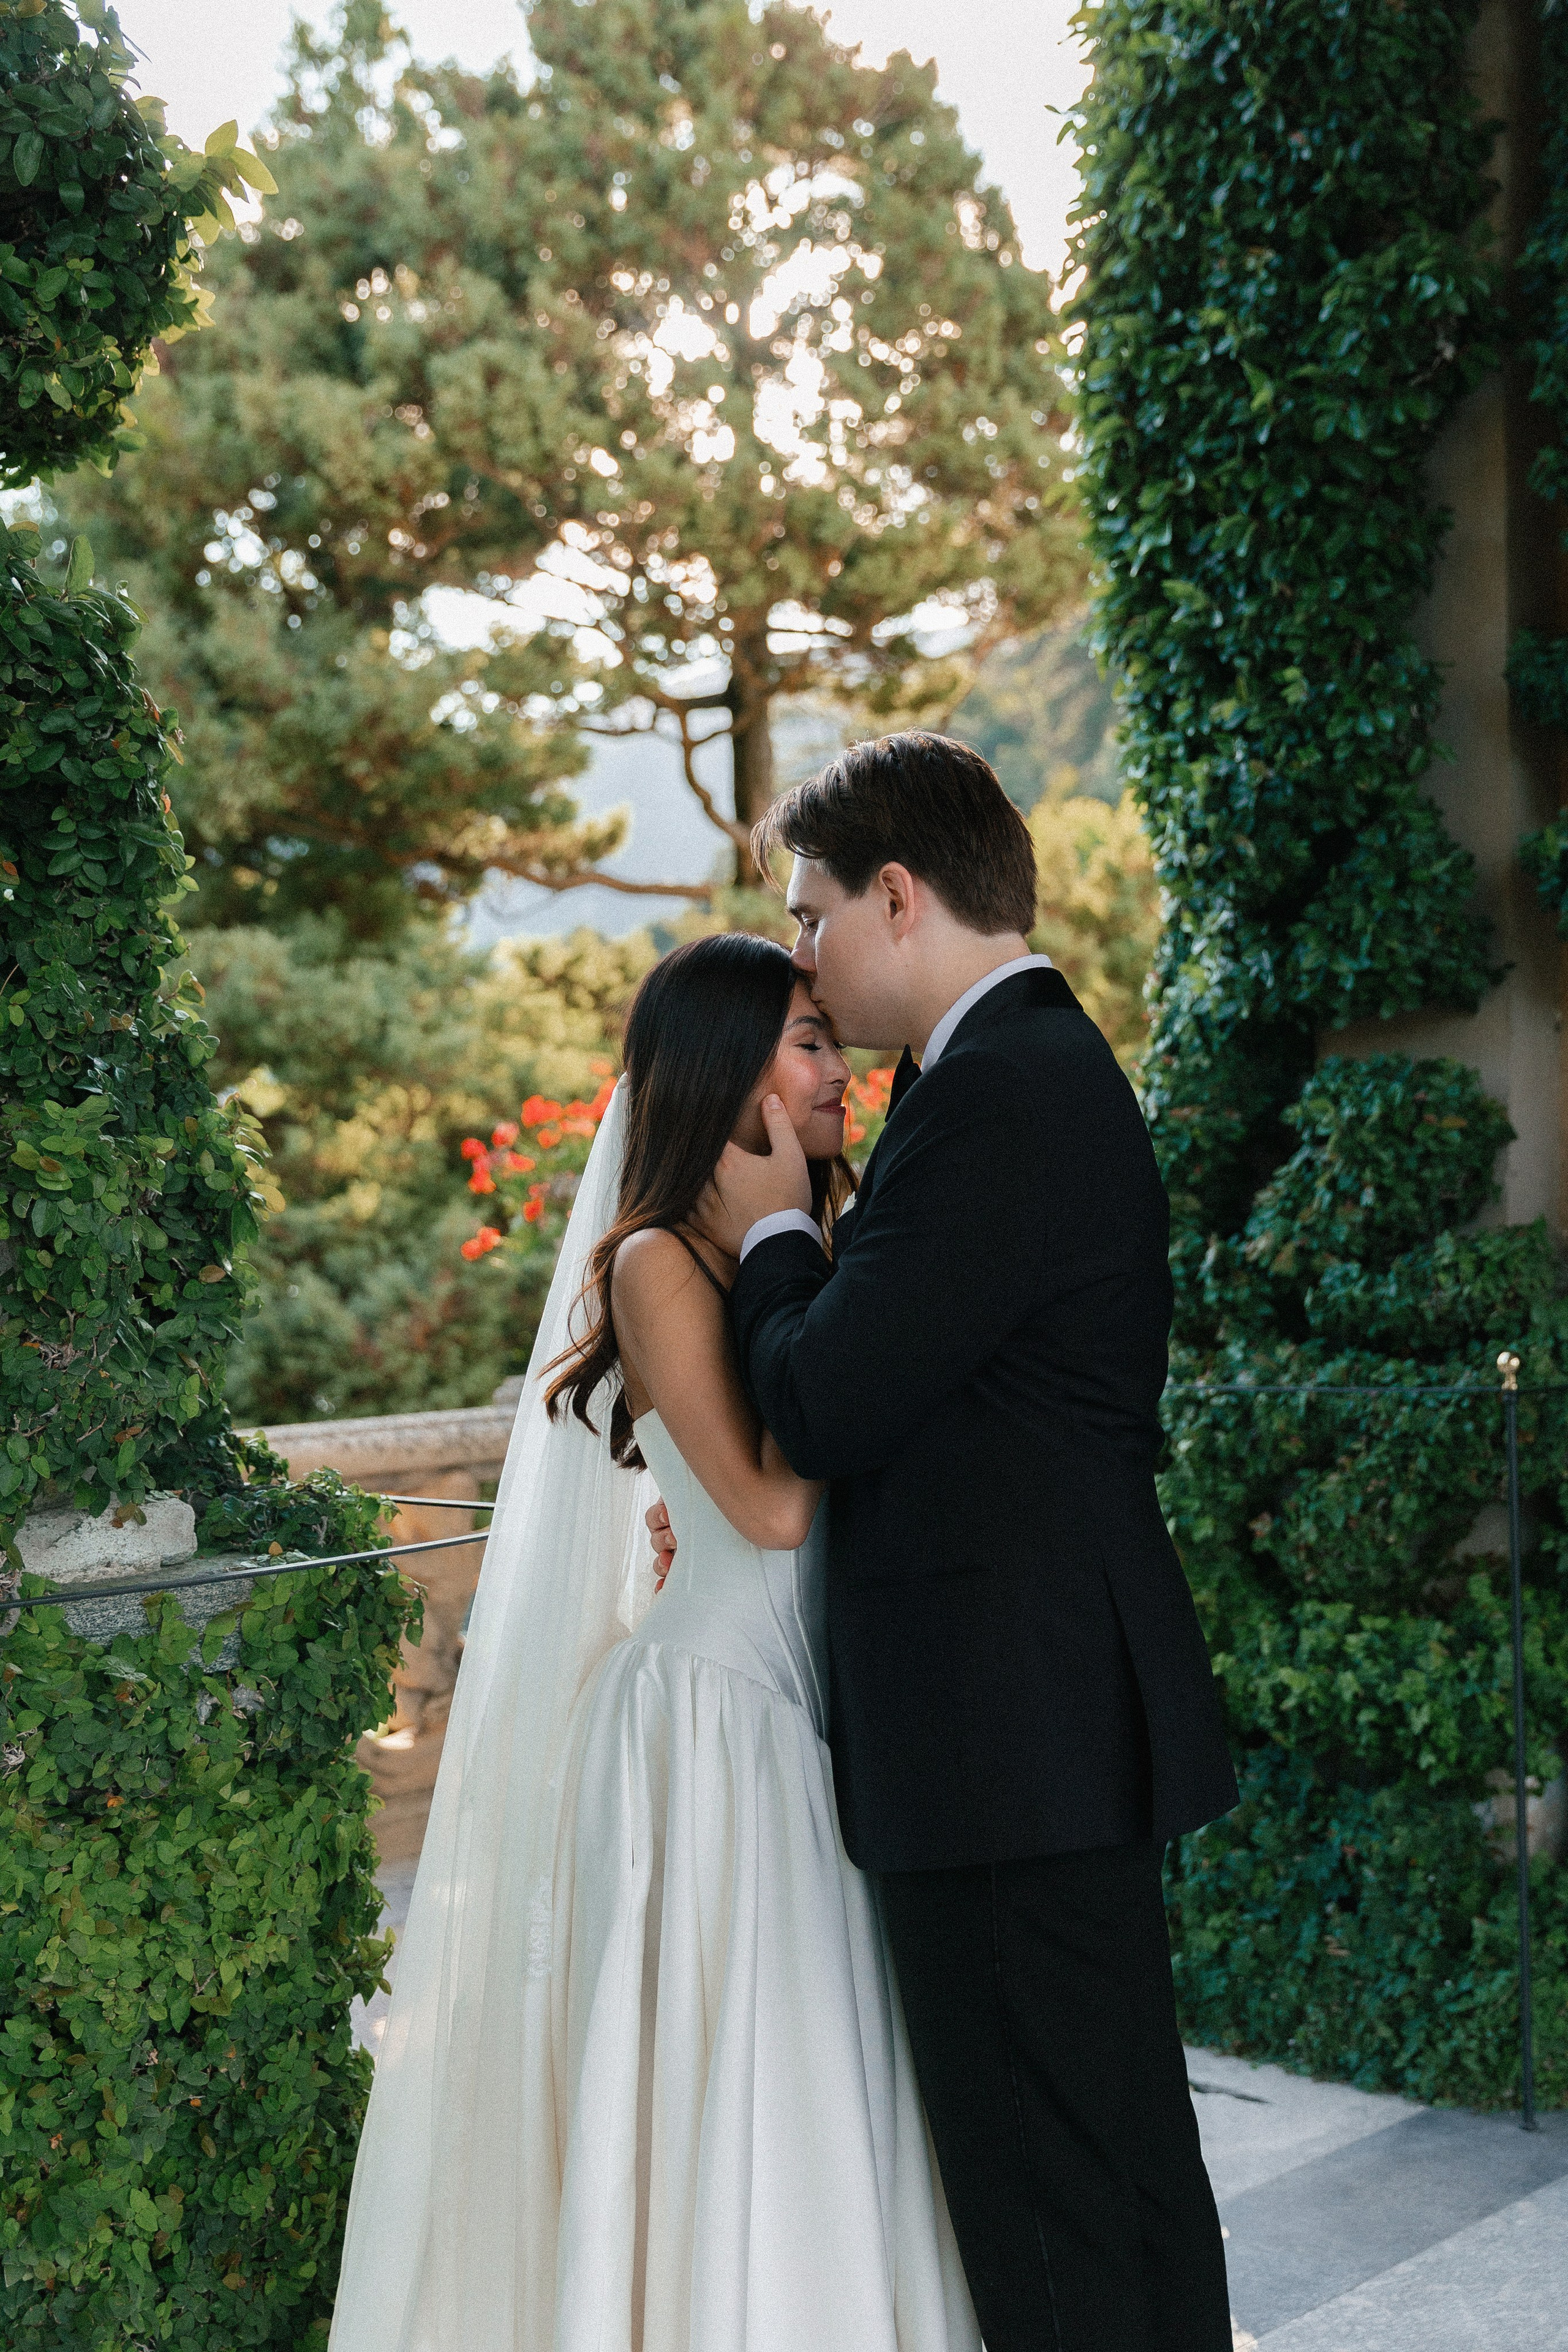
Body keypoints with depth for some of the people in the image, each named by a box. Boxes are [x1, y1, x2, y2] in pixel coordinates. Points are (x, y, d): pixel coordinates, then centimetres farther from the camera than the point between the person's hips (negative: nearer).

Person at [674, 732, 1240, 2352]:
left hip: (1008, 1733, -10)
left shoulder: (1000, 1093, -18)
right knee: (1132, 2152, 19)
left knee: (1045, 2216, -1)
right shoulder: (1048, 1066, 15)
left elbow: (825, 1406, -19)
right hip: (1077, 1723, 10)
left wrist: (769, 1236, -2)